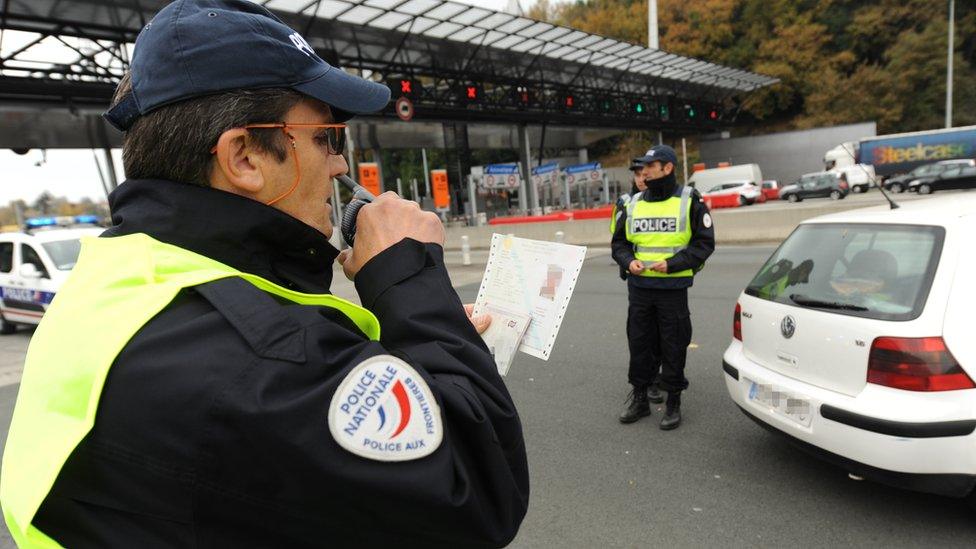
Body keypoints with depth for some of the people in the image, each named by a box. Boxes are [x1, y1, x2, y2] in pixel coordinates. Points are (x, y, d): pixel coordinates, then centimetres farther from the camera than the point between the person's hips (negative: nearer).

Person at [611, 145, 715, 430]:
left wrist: (672, 263, -16)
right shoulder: (634, 204, 9)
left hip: (673, 288, -4)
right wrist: (629, 261, -5)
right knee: (639, 343, 11)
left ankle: (674, 403, 21)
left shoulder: (689, 201, -3)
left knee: (673, 346, 5)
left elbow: (704, 242, -4)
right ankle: (638, 398, 26)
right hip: (639, 287, 4)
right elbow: (619, 241, 15)